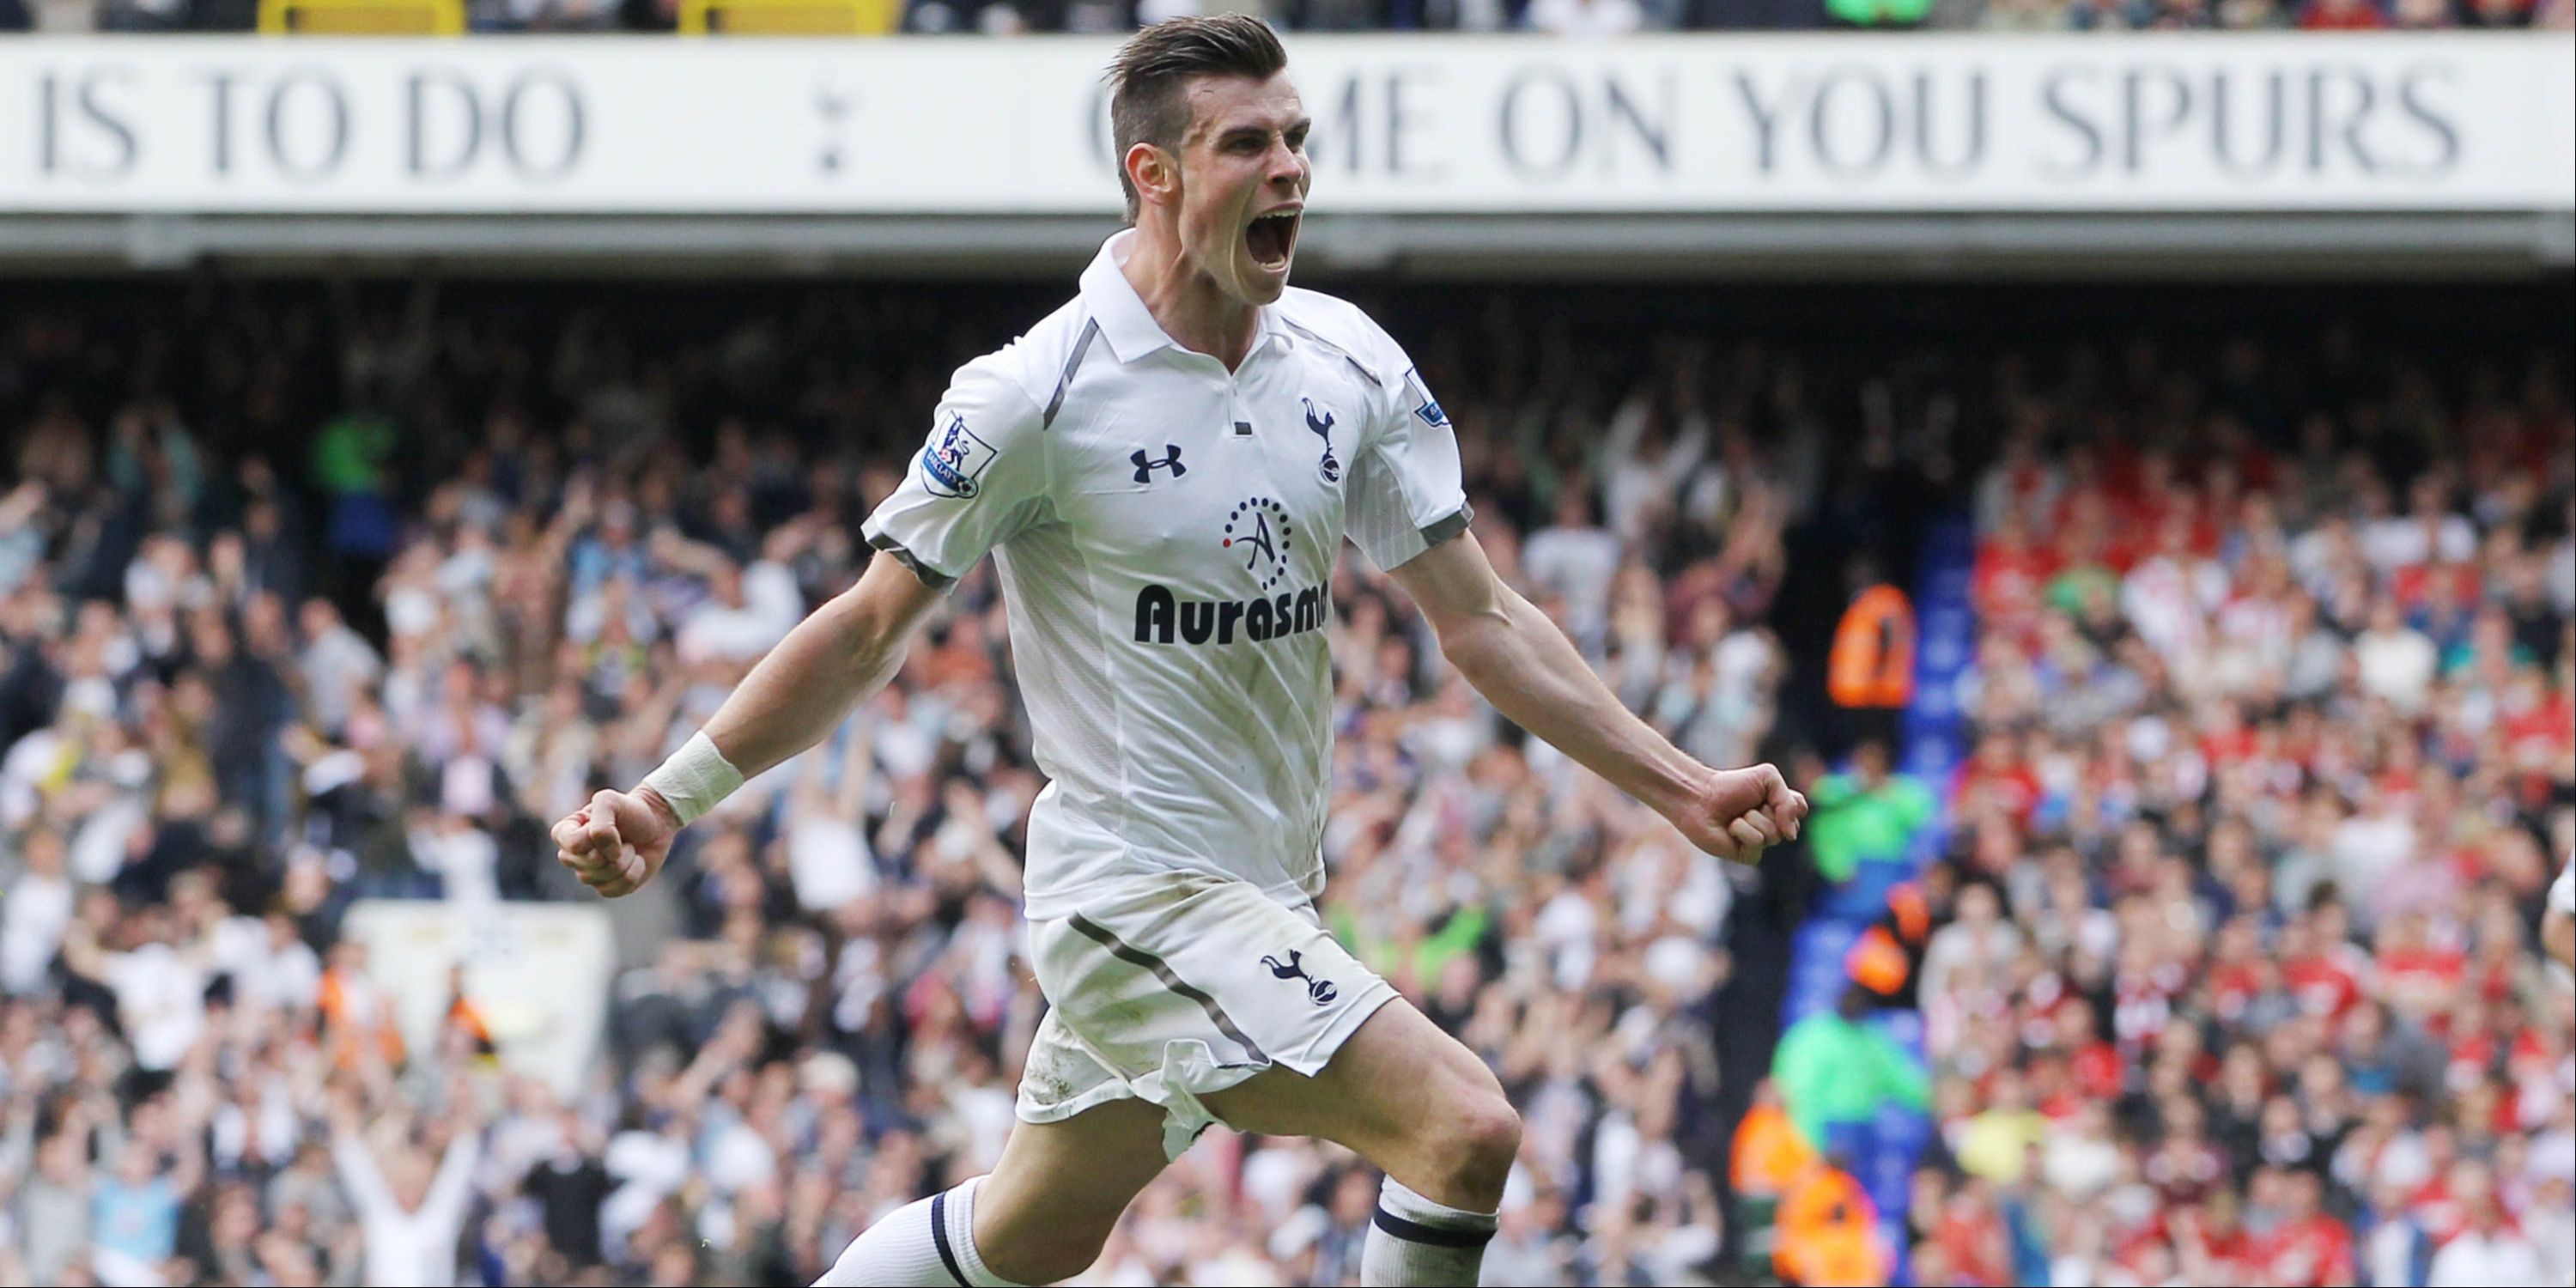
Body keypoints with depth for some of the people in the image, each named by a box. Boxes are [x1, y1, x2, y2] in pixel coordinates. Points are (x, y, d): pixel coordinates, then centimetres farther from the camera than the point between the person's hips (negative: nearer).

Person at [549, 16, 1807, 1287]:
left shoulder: (1350, 365, 3)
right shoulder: (1037, 394, -14)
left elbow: (1480, 620, 8)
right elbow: (868, 631, -6)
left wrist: (1680, 786, 2)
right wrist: (664, 800, -11)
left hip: (1265, 897, 7)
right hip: (1135, 889, -7)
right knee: (1462, 1124, -21)